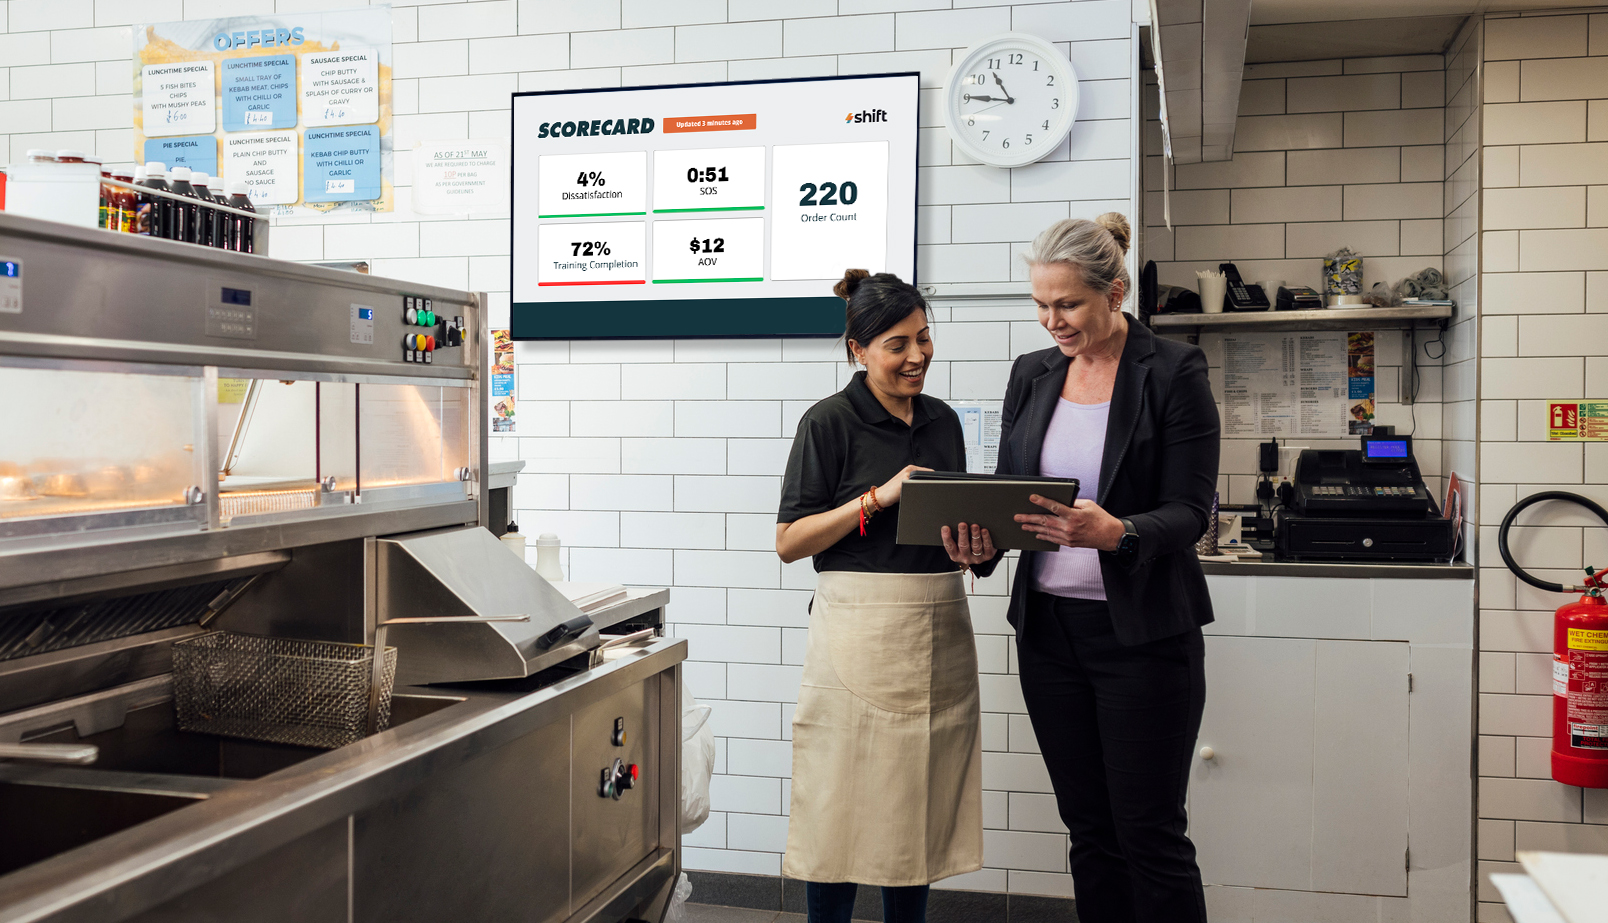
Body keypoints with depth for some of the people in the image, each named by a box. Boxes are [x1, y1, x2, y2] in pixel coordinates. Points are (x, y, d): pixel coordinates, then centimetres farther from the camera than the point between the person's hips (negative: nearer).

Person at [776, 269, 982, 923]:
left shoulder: (942, 421, 12)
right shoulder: (829, 422, -5)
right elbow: (789, 542, -8)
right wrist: (878, 497, -17)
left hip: (938, 631, 5)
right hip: (860, 632, -5)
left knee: (920, 806, 11)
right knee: (845, 808, 1)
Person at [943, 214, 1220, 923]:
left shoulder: (1174, 372, -7)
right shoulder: (1032, 375, 9)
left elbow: (1189, 512, -11)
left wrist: (1113, 533, -31)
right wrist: (981, 545, -11)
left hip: (1142, 631, -5)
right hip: (1049, 626, 5)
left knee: (1151, 836, 1)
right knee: (1089, 830, 14)